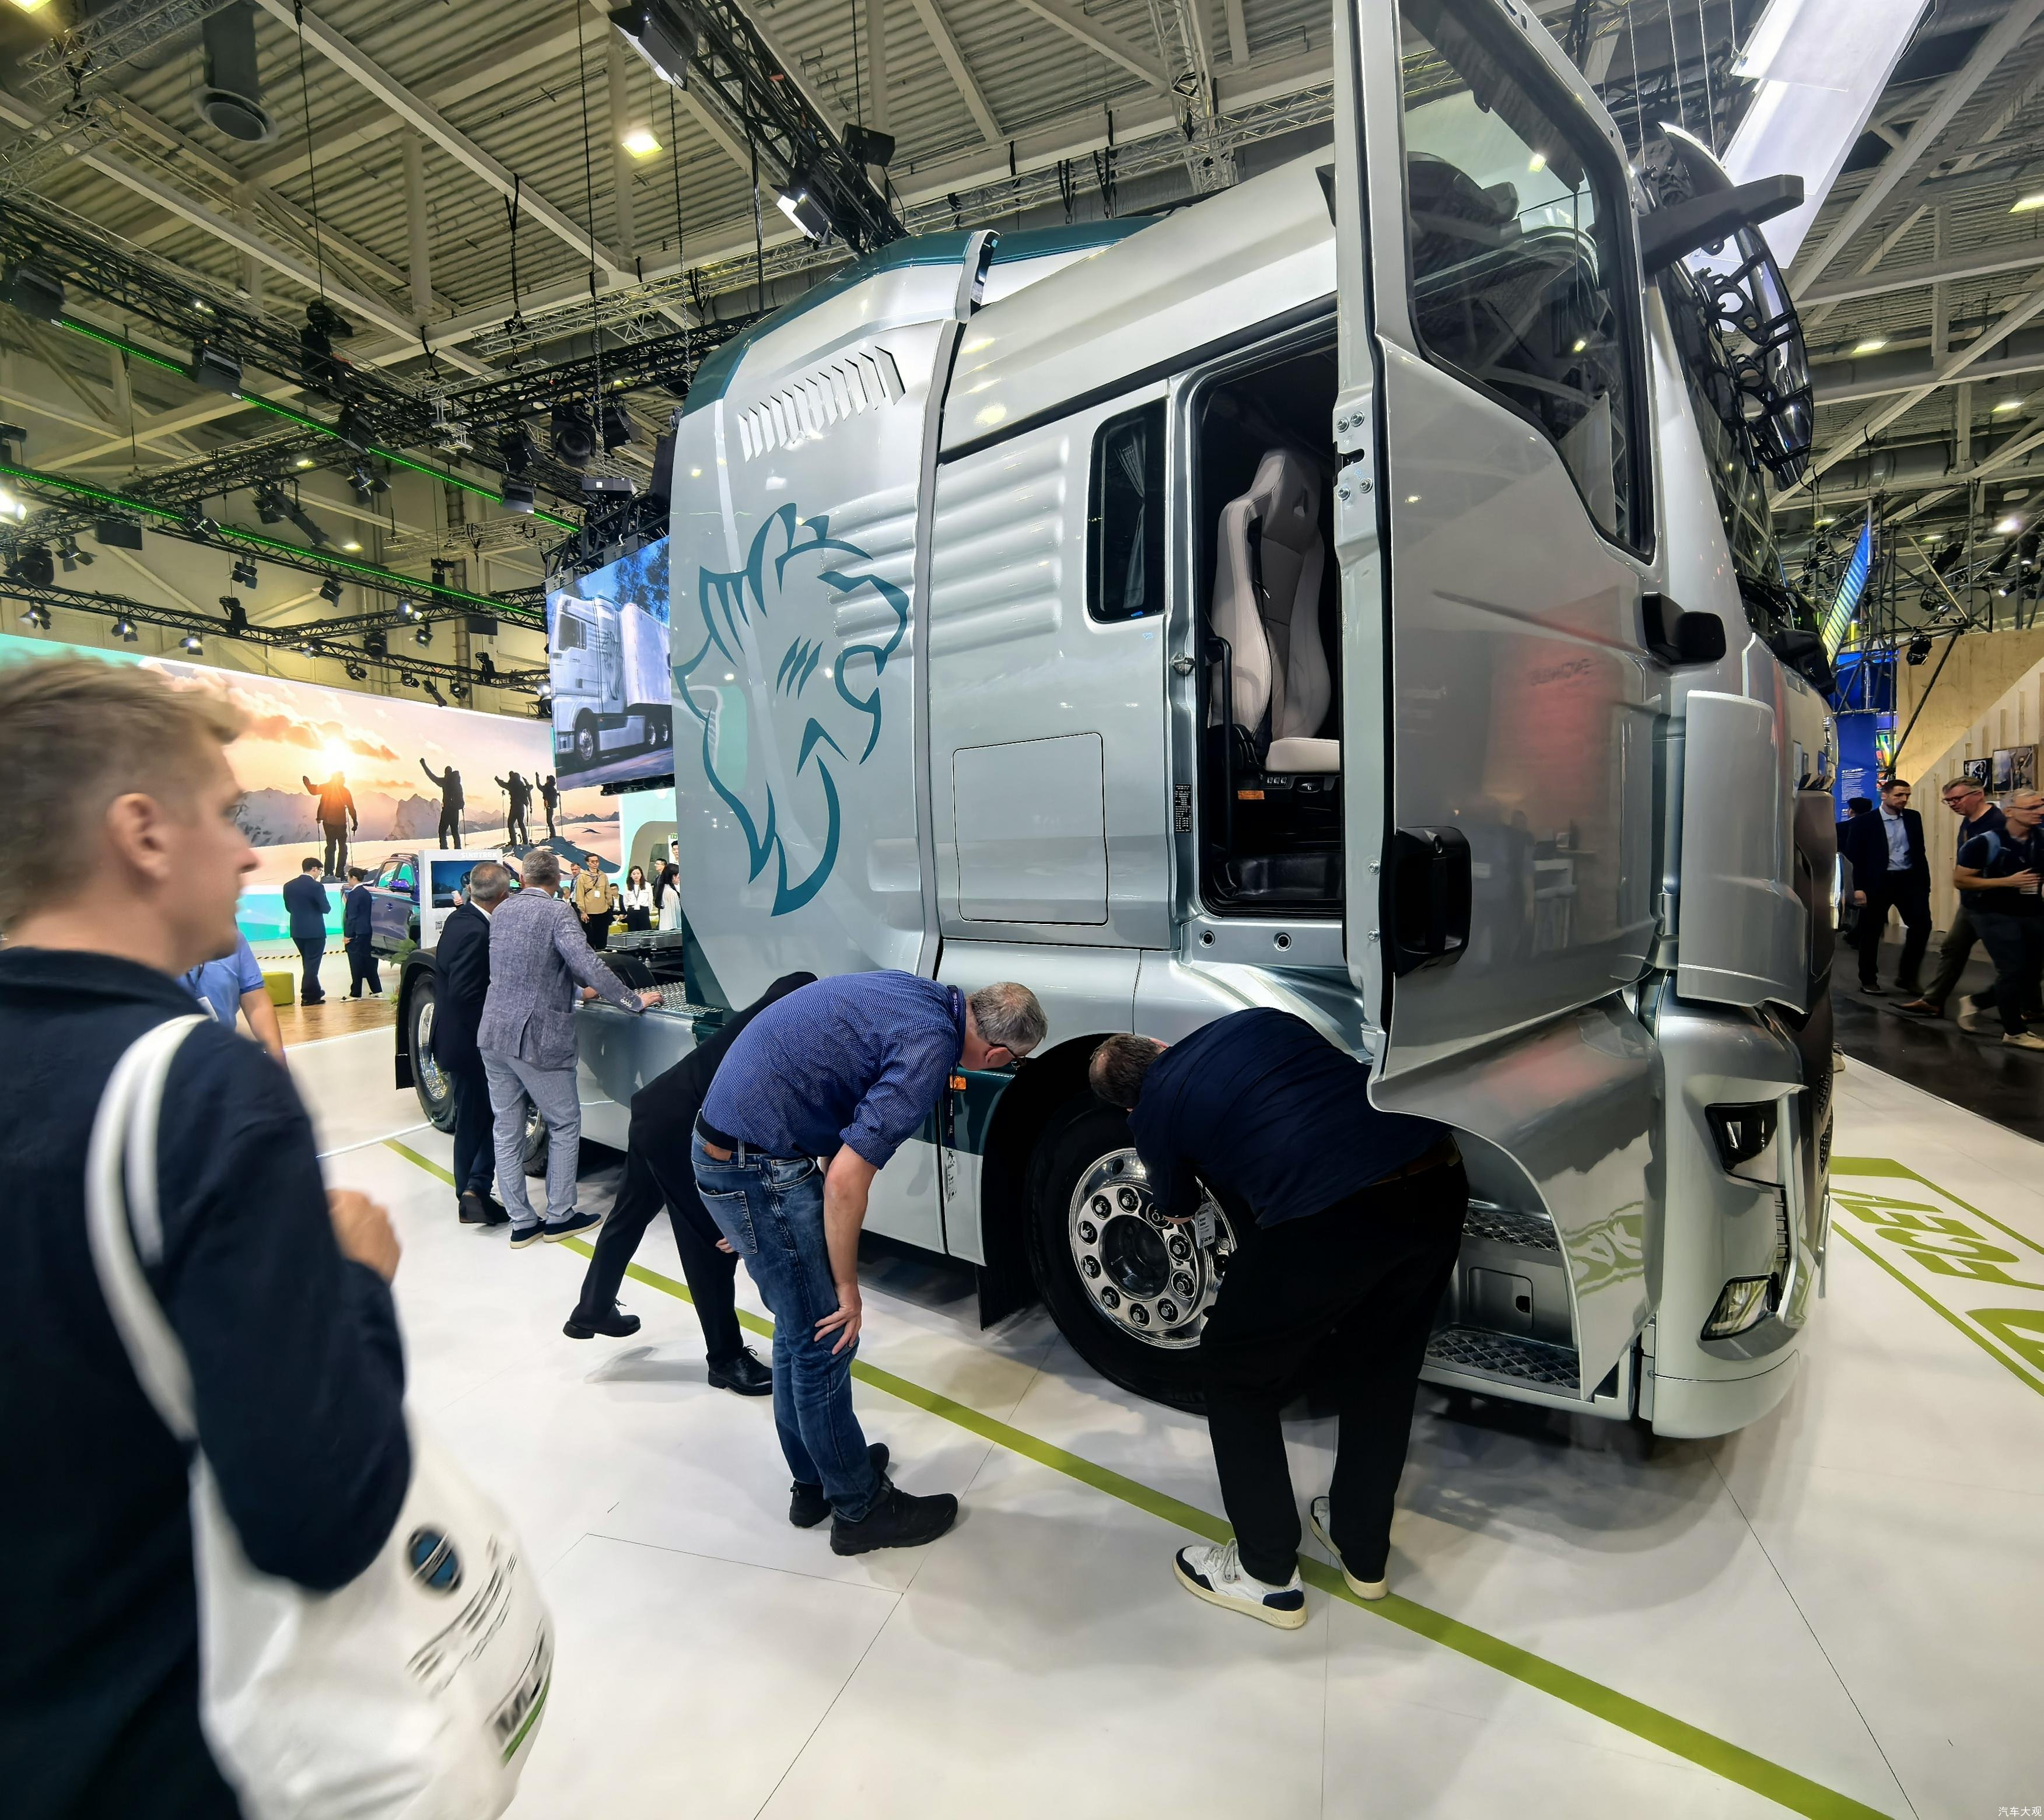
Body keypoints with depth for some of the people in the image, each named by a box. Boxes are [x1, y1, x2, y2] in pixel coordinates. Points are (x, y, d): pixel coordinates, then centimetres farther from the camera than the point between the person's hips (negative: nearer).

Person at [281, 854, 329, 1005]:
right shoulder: (316, 886, -15)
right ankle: (308, 996, -1)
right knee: (312, 964, -1)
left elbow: (288, 908, 10)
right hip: (315, 931, -6)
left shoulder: (289, 886, 4)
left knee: (308, 963, 18)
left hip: (297, 930, 6)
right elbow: (326, 909, -13)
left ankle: (314, 992, 26)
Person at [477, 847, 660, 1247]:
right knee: (565, 1126, 8)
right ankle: (559, 1217, 14)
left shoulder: (501, 911, 12)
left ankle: (521, 1223, 18)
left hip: (493, 1035, 7)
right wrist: (634, 1001, -13)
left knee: (507, 1130, 11)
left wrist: (574, 990, 32)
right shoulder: (556, 912, -12)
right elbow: (588, 964, -21)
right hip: (537, 1038, -7)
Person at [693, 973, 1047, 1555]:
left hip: (727, 1139, 10)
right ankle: (860, 1508, 24)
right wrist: (848, 1288, -8)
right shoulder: (931, 1048, -21)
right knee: (825, 1338, 5)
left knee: (803, 1327, 21)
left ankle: (814, 1481, 38)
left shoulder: (922, 997, 6)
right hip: (757, 1164, -10)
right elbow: (846, 1180, -24)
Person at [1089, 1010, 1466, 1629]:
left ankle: (1267, 1576, 29)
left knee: (1237, 1371, 18)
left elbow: (1180, 1212, 29)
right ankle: (1364, 1554, 45)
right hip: (1441, 1181, 7)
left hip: (1333, 1218, -6)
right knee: (1382, 1369, 27)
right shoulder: (1254, 1020, 19)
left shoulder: (1153, 1115, 10)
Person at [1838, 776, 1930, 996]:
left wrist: (1925, 881, 9)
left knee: (1922, 925, -3)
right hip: (1877, 882, -4)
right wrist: (1858, 887, -13)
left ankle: (1907, 976, 12)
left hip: (1909, 879, 4)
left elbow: (1919, 851, 14)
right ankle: (1868, 979, 16)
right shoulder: (1864, 822, -6)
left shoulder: (1913, 818, 8)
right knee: (1871, 932, 3)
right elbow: (1854, 856, -7)